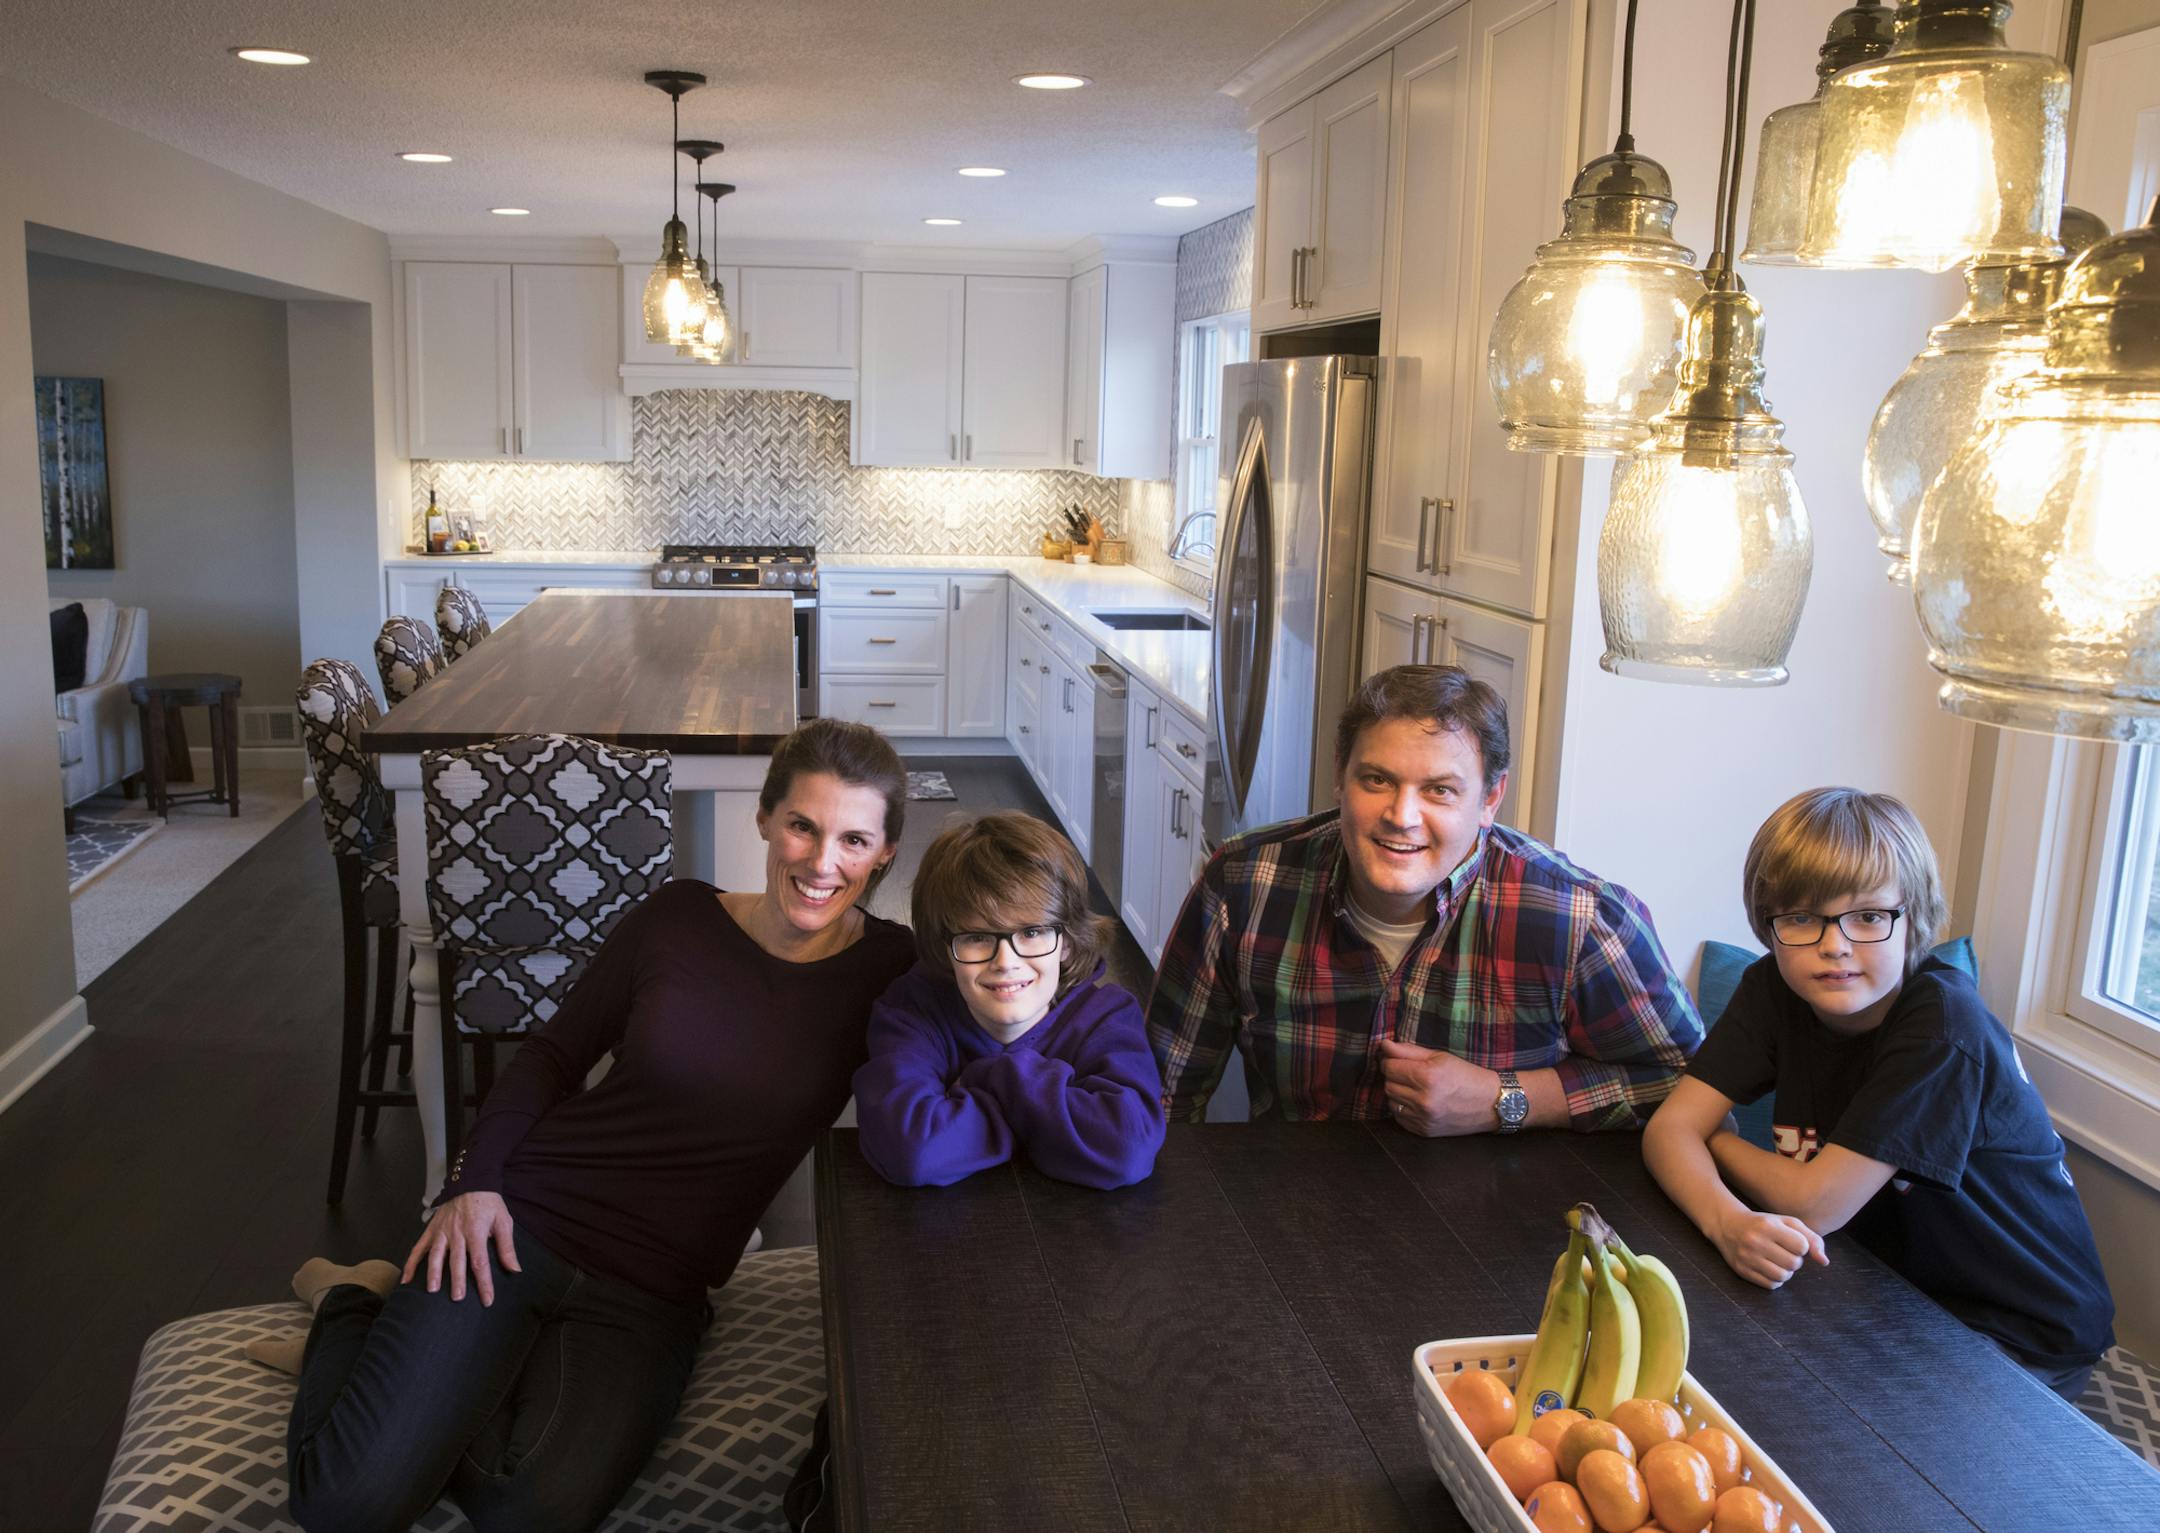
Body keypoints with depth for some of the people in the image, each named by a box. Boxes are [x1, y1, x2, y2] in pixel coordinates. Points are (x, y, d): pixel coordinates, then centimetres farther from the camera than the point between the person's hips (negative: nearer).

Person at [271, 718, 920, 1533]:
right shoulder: (679, 916, -4)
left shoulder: (888, 969, -5)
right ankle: (354, 1306, 18)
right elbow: (556, 1052, 6)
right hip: (514, 1223, -1)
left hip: (650, 1296, 1)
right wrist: (474, 1179, -6)